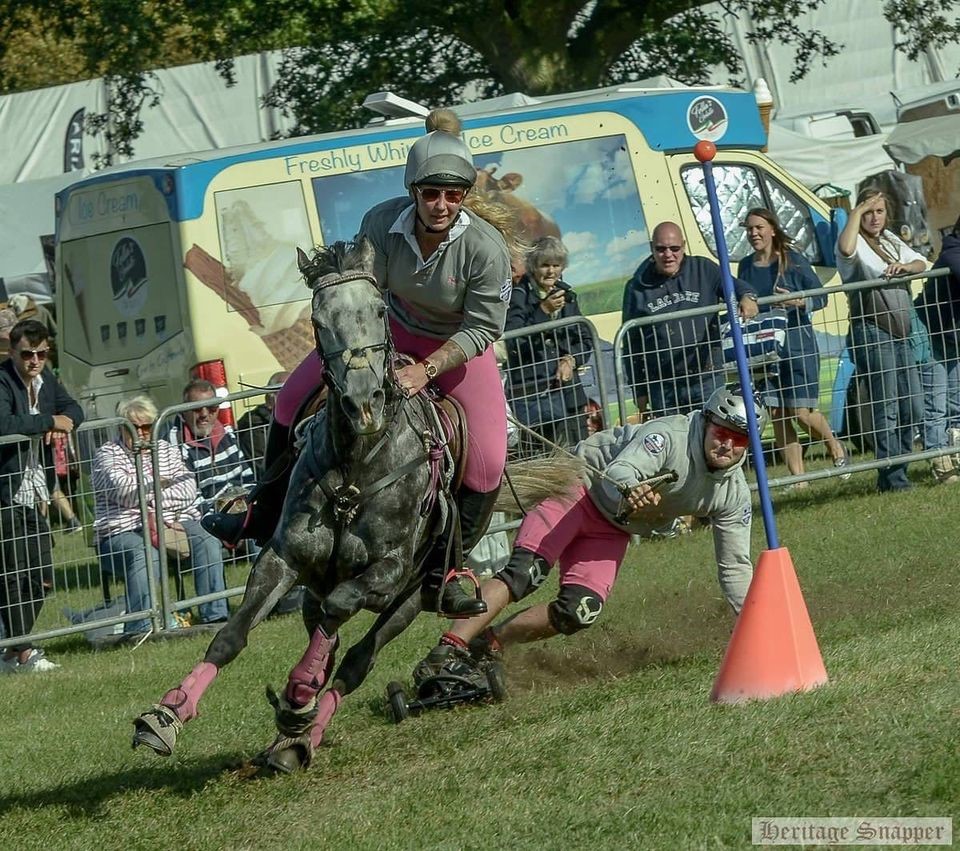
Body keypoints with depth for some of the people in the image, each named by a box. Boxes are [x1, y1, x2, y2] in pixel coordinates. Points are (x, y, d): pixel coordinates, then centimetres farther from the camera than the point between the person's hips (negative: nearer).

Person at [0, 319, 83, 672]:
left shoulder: (43, 379, 8)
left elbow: (73, 410, 20)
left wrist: (63, 422, -5)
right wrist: (49, 422, -24)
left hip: (32, 492, 9)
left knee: (41, 573, 10)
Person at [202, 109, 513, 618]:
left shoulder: (486, 247, -32)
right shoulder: (382, 223, -25)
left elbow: (483, 329, -25)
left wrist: (425, 371, -34)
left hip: (460, 348, -3)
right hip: (394, 331, 3)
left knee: (486, 462, -18)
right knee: (293, 399, -2)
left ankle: (439, 574, 1)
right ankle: (268, 517, 16)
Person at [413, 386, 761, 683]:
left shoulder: (733, 493, -8)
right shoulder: (670, 435, -26)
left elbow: (735, 567, 1)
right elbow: (619, 473, -41)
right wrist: (629, 496, -64)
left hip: (612, 528, 6)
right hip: (581, 486, -6)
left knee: (580, 611, -17)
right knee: (525, 572, -26)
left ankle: (486, 644, -3)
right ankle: (446, 652, -30)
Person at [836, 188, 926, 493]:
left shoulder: (891, 240, 20)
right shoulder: (857, 242, -4)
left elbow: (921, 263, 14)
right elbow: (845, 249, -27)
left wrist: (905, 266, -8)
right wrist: (857, 212, -16)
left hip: (900, 334, 8)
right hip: (871, 333, -8)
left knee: (912, 408, 8)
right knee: (886, 408, -11)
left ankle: (897, 472, 17)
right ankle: (891, 478, -10)